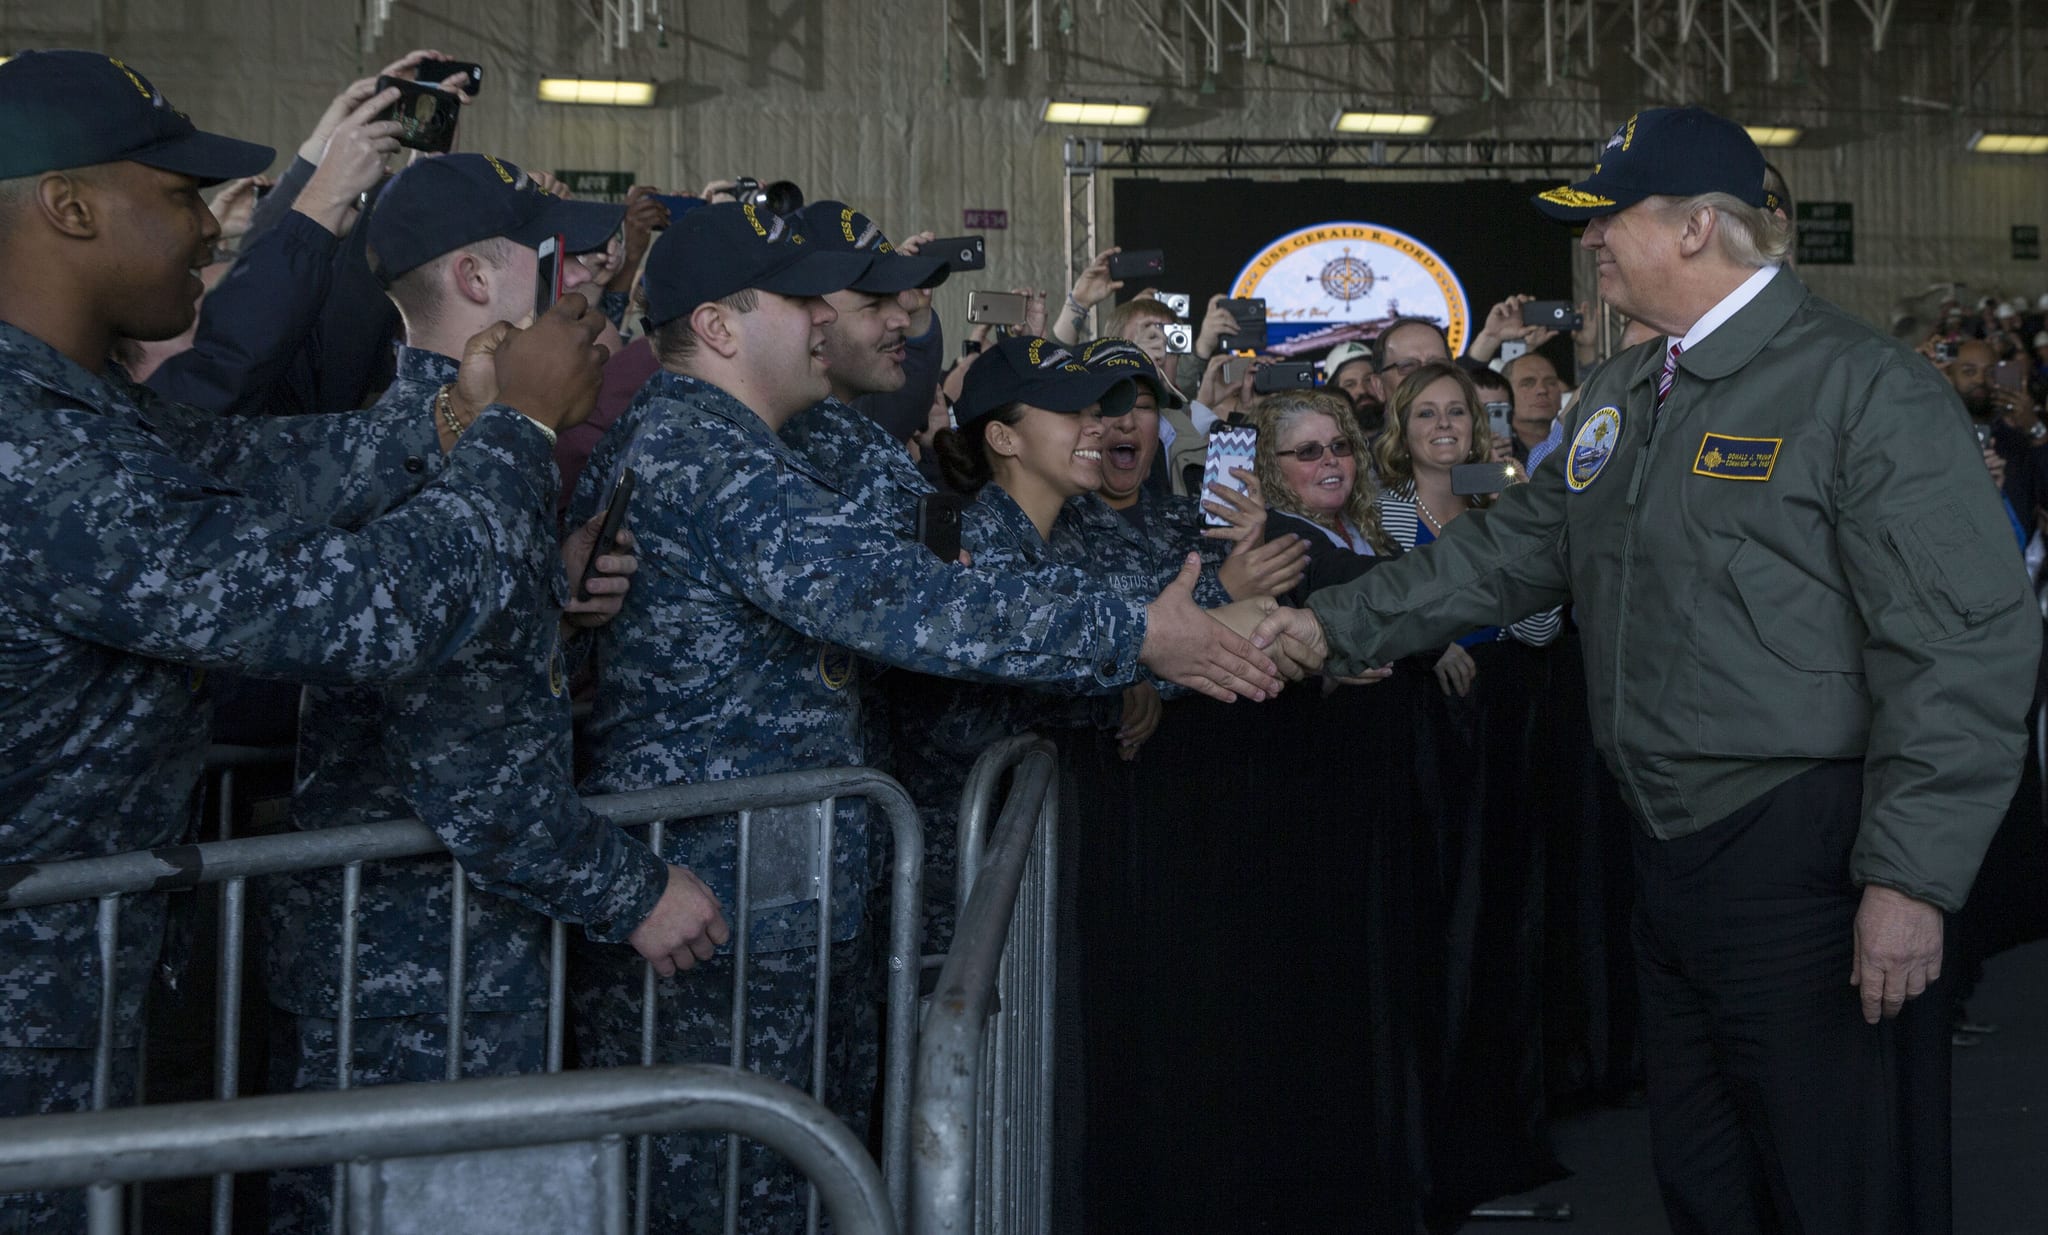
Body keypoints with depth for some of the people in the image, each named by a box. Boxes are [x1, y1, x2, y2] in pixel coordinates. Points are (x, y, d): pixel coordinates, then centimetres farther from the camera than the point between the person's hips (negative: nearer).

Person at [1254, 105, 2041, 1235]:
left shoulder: (1865, 388, -14)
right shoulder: (1621, 397, 13)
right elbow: (1515, 550, 21)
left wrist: (1912, 878, -21)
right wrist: (1341, 625, 15)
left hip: (1806, 857, -8)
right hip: (1671, 849, 8)